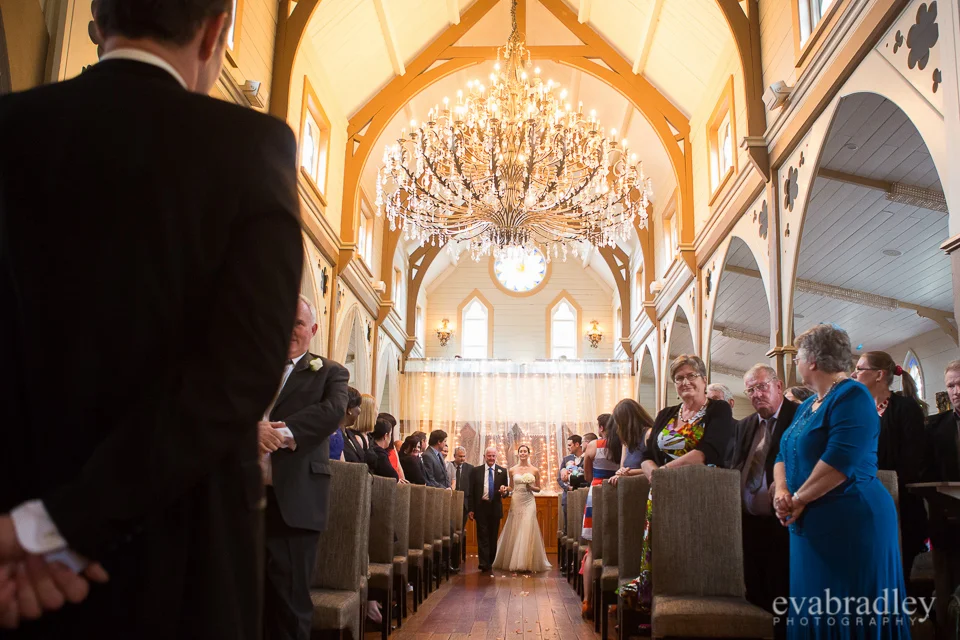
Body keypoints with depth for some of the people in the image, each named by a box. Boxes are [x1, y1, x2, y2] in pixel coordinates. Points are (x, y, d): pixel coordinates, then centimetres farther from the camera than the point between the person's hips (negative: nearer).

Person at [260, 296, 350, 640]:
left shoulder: (330, 373, 10)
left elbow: (333, 411, -9)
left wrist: (284, 432, -24)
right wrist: (252, 427, -18)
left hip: (293, 502, -3)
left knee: (289, 600, 1)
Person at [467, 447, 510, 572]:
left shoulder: (502, 471, 5)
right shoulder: (476, 471, 3)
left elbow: (506, 490, 9)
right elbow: (471, 491, 2)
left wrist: (504, 492, -16)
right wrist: (471, 509, -3)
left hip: (495, 508, 2)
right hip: (481, 507, -1)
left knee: (493, 537, 8)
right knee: (482, 536, -4)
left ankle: (491, 562, 20)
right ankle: (484, 563, -4)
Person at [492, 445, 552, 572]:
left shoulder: (535, 470, 3)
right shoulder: (512, 470, 6)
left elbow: (538, 489, 11)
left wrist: (531, 487, -9)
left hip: (529, 502, -1)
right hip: (516, 502, 1)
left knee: (528, 530, -6)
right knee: (514, 531, 2)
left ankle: (528, 563, 5)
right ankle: (513, 561, 16)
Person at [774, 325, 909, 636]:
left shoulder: (852, 396, -13)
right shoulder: (807, 406, 16)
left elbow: (840, 460, -24)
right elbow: (784, 455, 13)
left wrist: (798, 499, -16)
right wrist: (781, 491, -6)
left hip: (850, 525, -9)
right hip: (810, 527, 9)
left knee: (850, 615, -1)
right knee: (813, 614, 14)